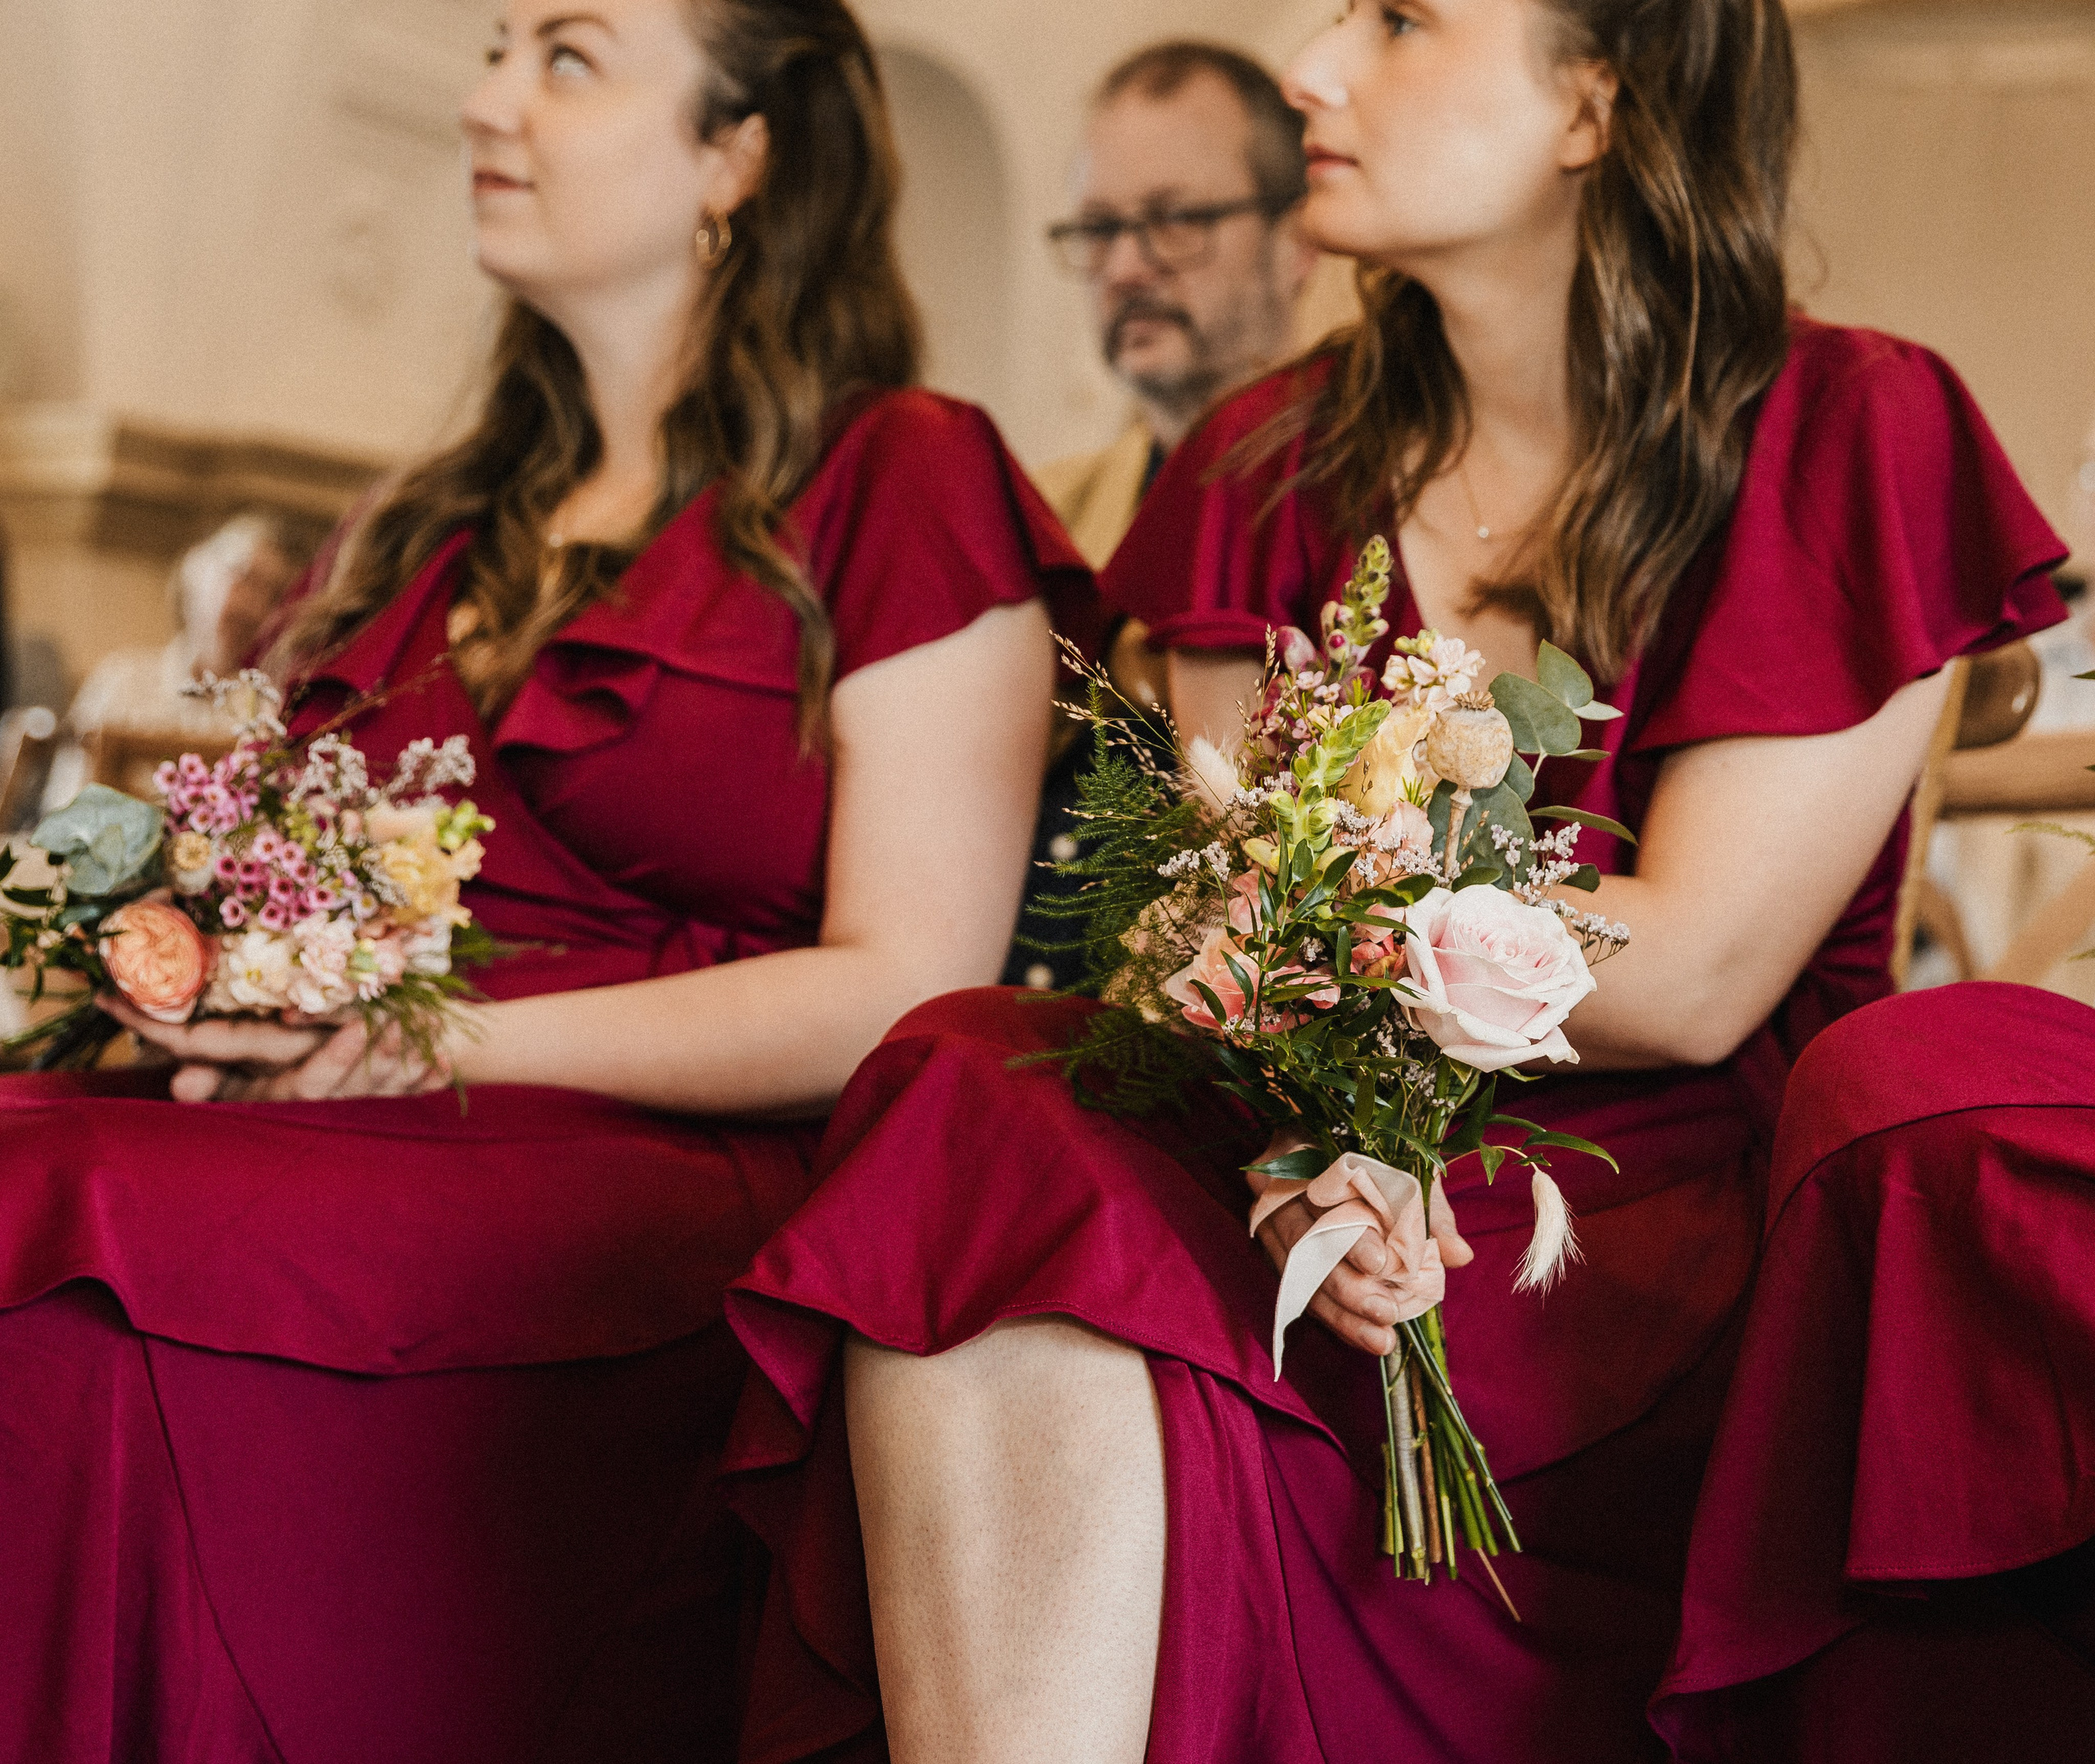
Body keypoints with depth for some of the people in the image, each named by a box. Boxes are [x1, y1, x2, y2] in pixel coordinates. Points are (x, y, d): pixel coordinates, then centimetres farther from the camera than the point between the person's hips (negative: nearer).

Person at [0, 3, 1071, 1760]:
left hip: (701, 1171, -6)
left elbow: (909, 993, -5)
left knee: (146, 1244, -30)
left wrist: (451, 1040, -11)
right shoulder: (435, 528, 25)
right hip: (330, 1121, 6)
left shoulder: (903, 480, 3)